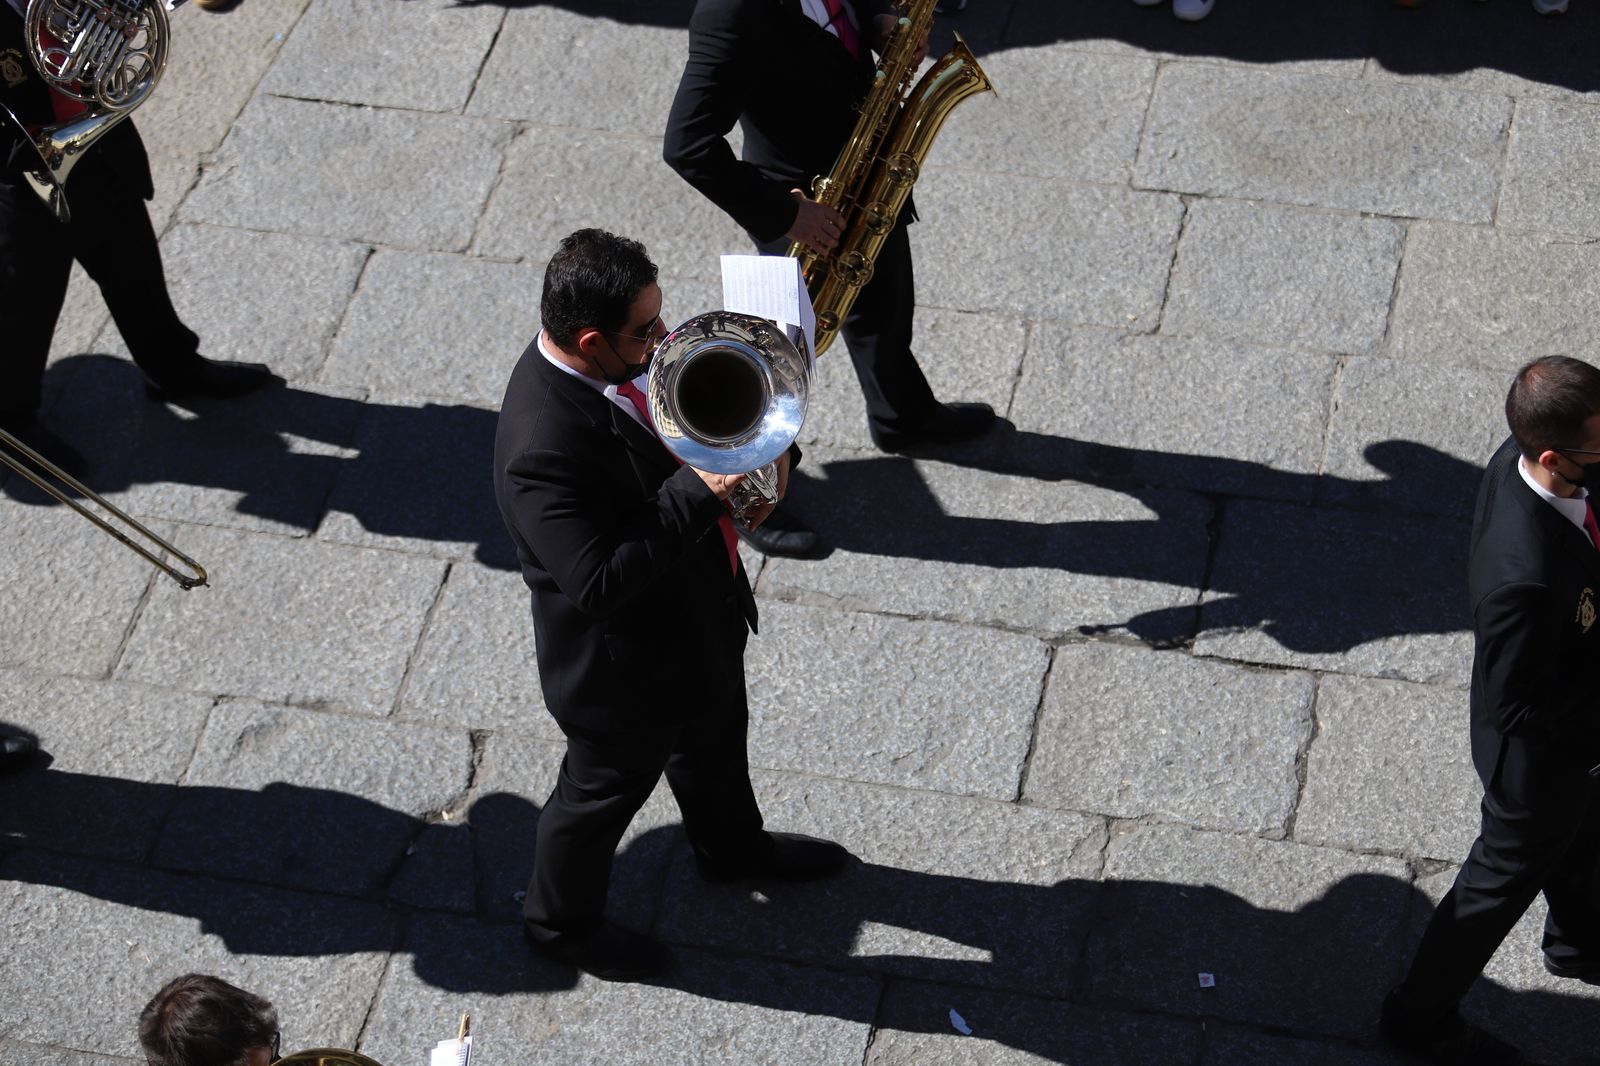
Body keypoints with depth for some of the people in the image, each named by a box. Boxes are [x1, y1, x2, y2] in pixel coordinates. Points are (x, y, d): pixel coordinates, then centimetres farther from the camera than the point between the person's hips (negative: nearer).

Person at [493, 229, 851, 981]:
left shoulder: (639, 358, -15)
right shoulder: (542, 450, -40)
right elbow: (597, 584, -40)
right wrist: (697, 494, -41)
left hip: (701, 620, 8)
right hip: (626, 666, -8)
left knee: (715, 738, 33)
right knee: (605, 791, 19)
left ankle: (732, 846, 64)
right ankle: (561, 919, 48)